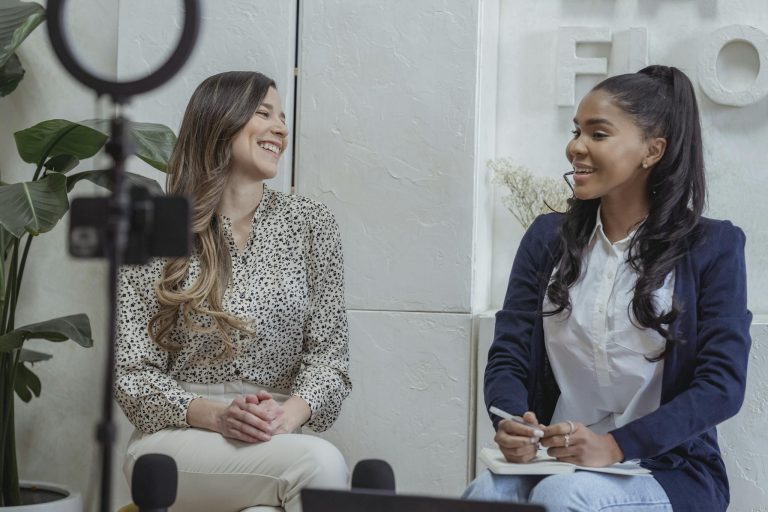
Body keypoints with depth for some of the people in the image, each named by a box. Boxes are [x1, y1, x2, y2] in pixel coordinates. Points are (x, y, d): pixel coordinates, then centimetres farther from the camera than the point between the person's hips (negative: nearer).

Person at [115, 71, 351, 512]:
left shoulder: (310, 223, 9)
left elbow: (329, 350, 5)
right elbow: (132, 372, -2)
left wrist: (293, 411, -17)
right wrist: (213, 415, -20)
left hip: (276, 442, 3)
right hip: (176, 439, -3)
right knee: (320, 462, -33)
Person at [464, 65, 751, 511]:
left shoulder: (713, 246, 0)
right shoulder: (547, 237, 11)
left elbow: (723, 384, -8)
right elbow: (508, 354, 6)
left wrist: (618, 446, -21)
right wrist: (511, 425, -18)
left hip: (668, 470, -2)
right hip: (552, 460, 2)